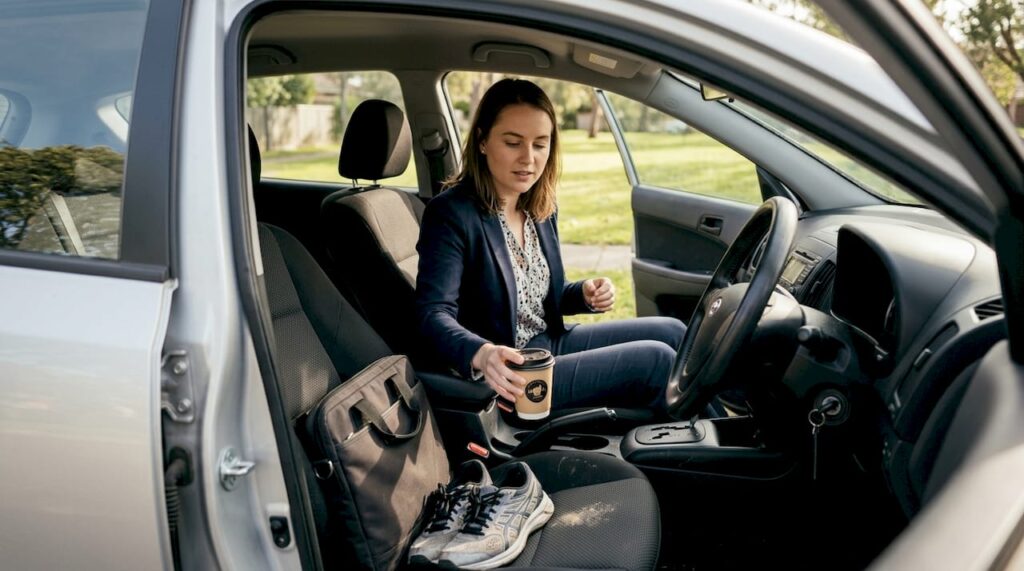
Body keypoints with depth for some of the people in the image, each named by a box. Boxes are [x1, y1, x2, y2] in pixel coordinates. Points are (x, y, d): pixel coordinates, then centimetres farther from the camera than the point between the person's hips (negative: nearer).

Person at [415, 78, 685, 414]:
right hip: (508, 380, -8)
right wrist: (480, 354, -49)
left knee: (671, 332, 6)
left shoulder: (540, 208, 5)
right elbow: (434, 316, -28)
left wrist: (585, 294, -6)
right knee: (656, 361, -13)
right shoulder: (450, 215, -18)